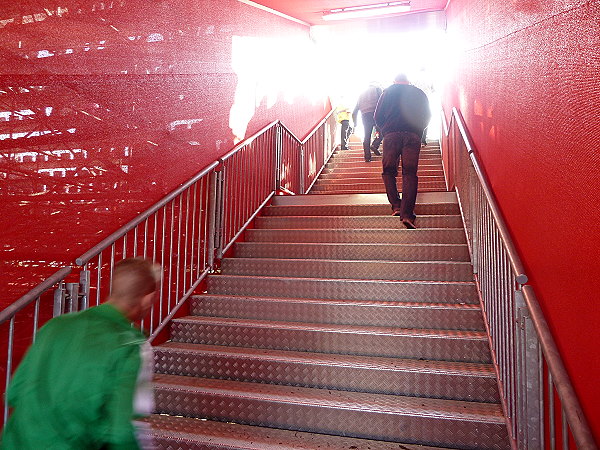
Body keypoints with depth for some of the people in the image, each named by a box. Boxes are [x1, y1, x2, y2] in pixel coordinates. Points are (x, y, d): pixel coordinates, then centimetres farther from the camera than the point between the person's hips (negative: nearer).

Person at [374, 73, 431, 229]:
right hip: (413, 136, 1)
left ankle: (396, 205, -6)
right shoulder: (419, 93, 21)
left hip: (391, 135, -1)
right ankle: (407, 213, -14)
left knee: (389, 171, 9)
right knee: (410, 173, -4)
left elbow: (378, 116, 10)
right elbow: (427, 116, 19)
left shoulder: (388, 91, 17)